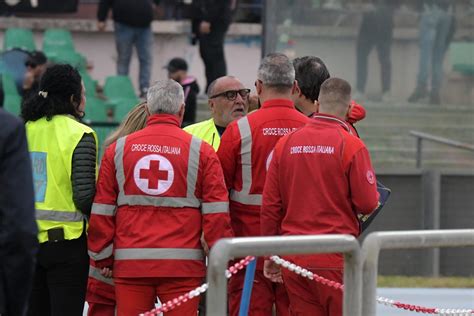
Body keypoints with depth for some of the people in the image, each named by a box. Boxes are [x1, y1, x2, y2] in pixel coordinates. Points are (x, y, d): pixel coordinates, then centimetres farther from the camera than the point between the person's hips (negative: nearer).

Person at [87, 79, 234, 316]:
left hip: (130, 263, 2)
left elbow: (102, 210, 7)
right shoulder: (201, 151, 1)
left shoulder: (118, 149, 7)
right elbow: (216, 213, -1)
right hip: (182, 264, -2)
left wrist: (102, 258, 15)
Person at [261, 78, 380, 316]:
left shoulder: (285, 144, 5)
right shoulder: (351, 145, -8)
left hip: (294, 257, 4)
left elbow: (270, 205, 7)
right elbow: (368, 204, -10)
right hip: (338, 259, -4)